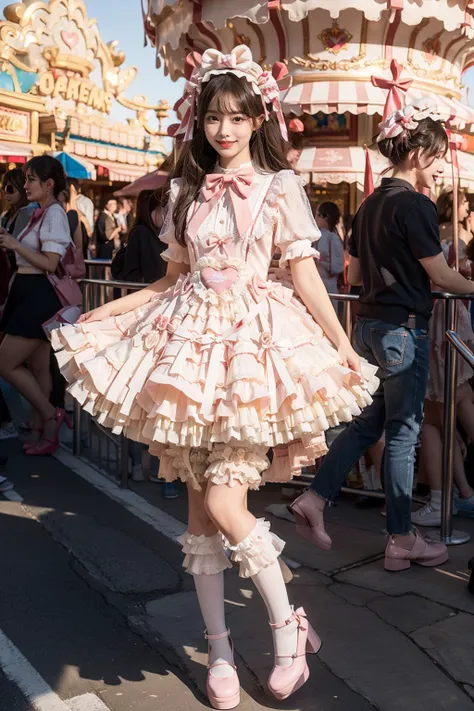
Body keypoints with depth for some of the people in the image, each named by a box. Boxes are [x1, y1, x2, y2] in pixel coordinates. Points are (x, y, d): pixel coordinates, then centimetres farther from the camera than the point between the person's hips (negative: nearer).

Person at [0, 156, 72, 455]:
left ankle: (51, 416, 3)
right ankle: (43, 434, 19)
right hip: (30, 295, 10)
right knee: (37, 367, 12)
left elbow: (50, 264, -21)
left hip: (40, 297, -10)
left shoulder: (54, 213, -14)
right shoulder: (40, 214, 16)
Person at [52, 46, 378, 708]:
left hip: (253, 339, -4)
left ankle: (289, 628, 10)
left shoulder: (279, 186, 3)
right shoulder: (187, 189, 13)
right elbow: (173, 277, 17)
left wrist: (343, 345, -6)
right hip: (191, 337, 4)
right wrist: (100, 312, 12)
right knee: (199, 507, 5)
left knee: (223, 503, -12)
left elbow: (305, 273, 1)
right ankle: (220, 648, 19)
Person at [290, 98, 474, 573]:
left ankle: (314, 499, 12)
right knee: (402, 431, 1)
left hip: (369, 325, 8)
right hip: (403, 329, -8)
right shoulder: (416, 206, -13)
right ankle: (401, 541, 12)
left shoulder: (369, 205, 12)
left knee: (368, 421, 17)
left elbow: (354, 275, 17)